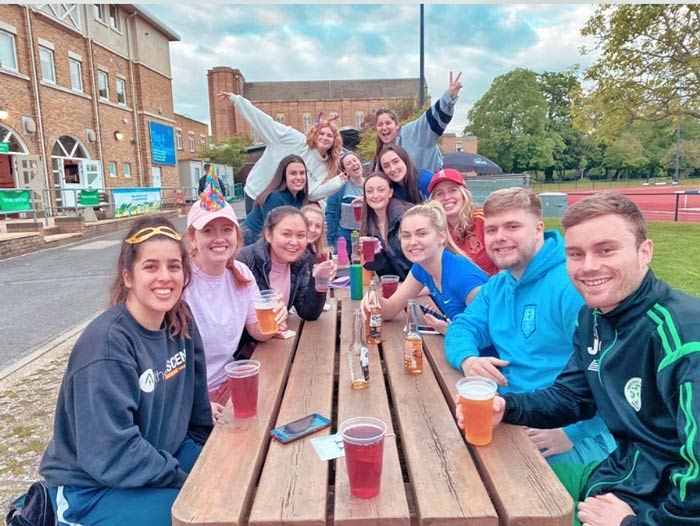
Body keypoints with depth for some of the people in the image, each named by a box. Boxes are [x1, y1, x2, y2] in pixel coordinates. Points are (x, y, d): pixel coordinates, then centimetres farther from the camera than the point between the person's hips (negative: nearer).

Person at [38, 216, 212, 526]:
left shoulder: (180, 324, -6)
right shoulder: (106, 343, -27)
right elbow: (112, 454, -27)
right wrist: (184, 481, -19)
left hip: (160, 453, 6)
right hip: (90, 487, -6)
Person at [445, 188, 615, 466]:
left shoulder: (571, 284, -17)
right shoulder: (496, 286, 11)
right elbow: (463, 327, 11)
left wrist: (571, 431, -22)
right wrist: (467, 359, -12)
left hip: (575, 436, -7)